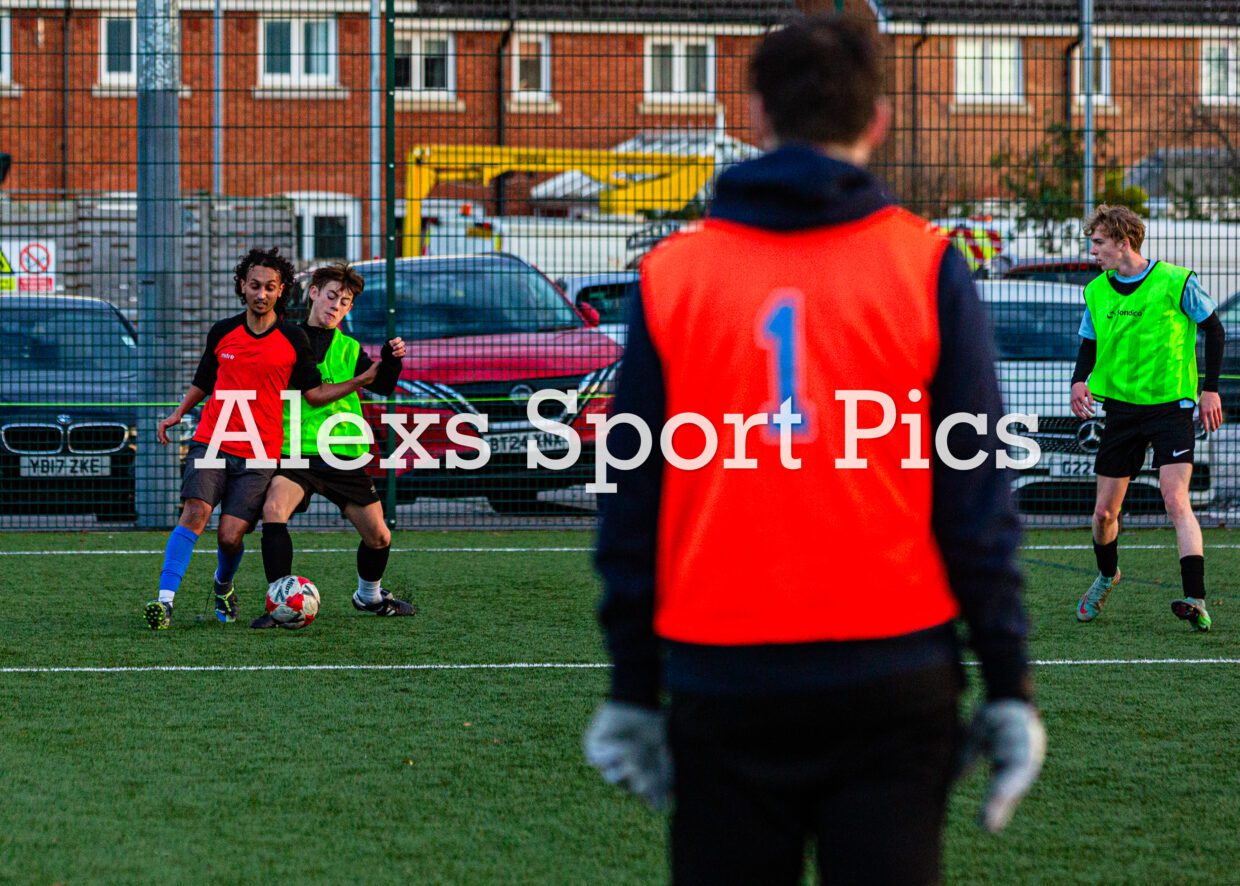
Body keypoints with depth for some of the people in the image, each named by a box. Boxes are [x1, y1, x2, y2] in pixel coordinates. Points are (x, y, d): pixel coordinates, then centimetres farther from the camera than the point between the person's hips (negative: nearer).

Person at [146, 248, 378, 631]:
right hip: (211, 443, 1)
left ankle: (223, 586, 28)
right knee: (194, 514, -20)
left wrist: (361, 381, -5)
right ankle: (164, 602, -24)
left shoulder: (293, 340, 3)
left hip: (259, 455, -1)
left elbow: (315, 393, 7)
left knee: (231, 535, -7)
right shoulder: (222, 333, 9)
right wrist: (179, 413, 5)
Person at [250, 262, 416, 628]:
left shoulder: (349, 349, 12)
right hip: (294, 452, -3)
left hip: (343, 457, 3)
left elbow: (381, 386, -1)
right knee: (274, 510, -29)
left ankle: (370, 595, 36)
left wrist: (391, 361, -19)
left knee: (378, 536, 6)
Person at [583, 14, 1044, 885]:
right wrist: (1008, 684, 3)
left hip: (722, 683, 1)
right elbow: (975, 495, -2)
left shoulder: (670, 273, 3)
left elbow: (634, 497, 6)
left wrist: (633, 690, 13)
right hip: (891, 676, -1)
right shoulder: (927, 267, -1)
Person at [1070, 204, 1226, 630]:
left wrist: (1210, 389, -2)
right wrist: (1079, 381, -5)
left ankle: (1196, 601, -24)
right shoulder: (1097, 291, 4)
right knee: (1104, 511, 8)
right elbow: (1089, 346, 16)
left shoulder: (1175, 282, -9)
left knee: (1176, 501, -19)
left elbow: (1214, 330, 2)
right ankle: (1107, 575, 39)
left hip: (1170, 406, -4)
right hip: (1121, 407, 4)